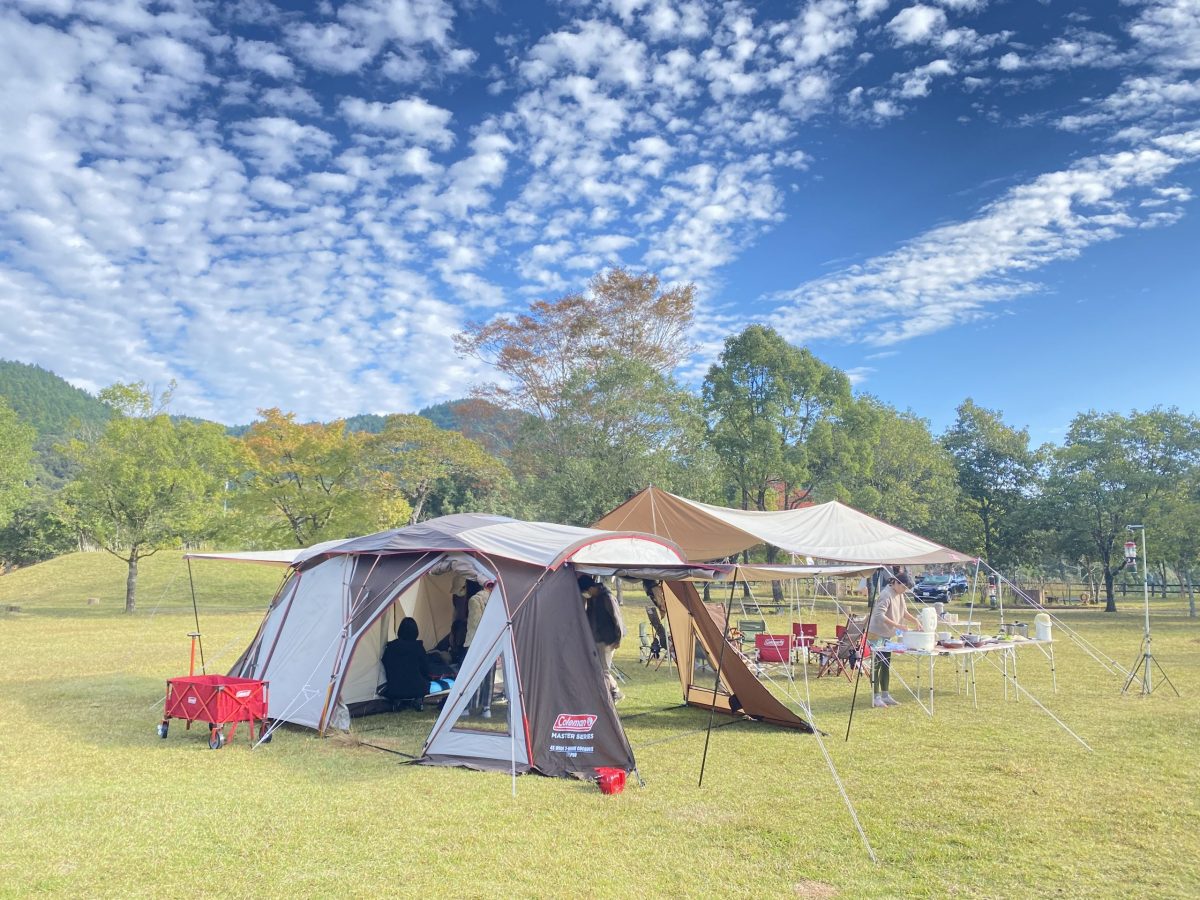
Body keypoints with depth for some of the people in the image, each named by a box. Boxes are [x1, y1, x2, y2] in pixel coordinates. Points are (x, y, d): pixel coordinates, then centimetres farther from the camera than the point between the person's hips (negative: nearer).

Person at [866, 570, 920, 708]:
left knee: (886, 665, 12)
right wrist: (896, 625, -33)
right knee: (877, 665, -2)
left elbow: (904, 612, 15)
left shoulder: (899, 595, 5)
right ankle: (876, 697, 4)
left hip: (887, 635, 9)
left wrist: (915, 620, -2)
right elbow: (880, 615, -30)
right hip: (877, 634, -9)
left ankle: (885, 696, 20)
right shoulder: (886, 595, -22)